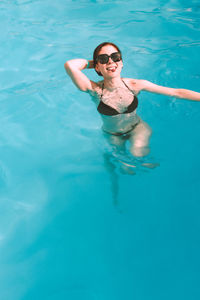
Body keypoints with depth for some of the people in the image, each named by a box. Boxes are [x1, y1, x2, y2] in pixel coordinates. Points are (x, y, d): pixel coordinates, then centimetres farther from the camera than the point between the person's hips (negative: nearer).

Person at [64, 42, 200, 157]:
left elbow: (177, 93, -16)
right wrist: (91, 62, -24)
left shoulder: (135, 85, -21)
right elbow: (70, 65, -42)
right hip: (112, 135, 1)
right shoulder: (95, 90, -26)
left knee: (138, 153, -22)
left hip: (137, 128, 0)